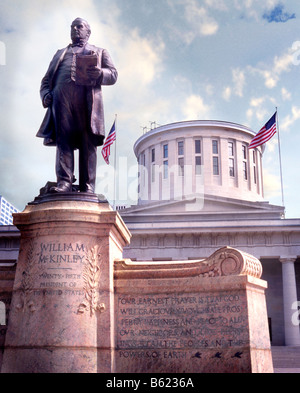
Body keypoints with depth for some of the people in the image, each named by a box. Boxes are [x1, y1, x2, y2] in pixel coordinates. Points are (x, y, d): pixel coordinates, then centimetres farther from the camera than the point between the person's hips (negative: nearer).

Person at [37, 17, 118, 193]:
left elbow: (113, 75, 14)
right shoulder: (60, 53, 35)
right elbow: (47, 78, 27)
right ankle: (64, 182, -20)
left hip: (87, 99, -2)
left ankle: (87, 186, -16)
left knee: (88, 142, -11)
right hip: (61, 98, 2)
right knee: (63, 140, -12)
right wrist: (45, 94, 4)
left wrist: (99, 73, -9)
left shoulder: (100, 52, 29)